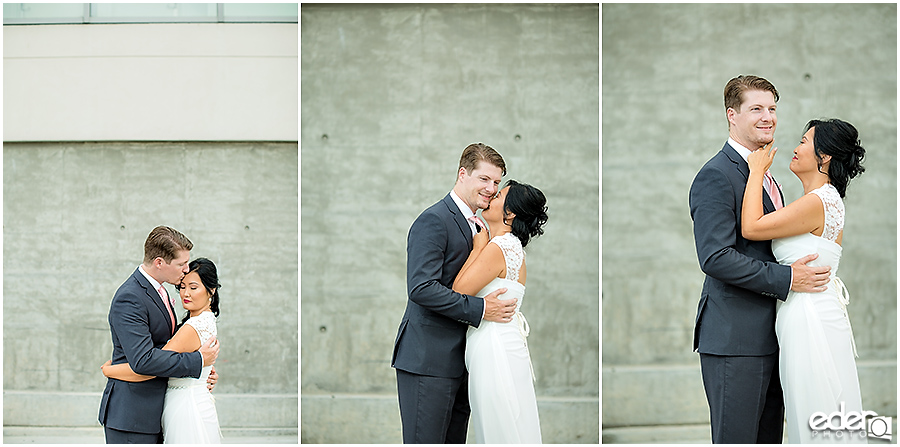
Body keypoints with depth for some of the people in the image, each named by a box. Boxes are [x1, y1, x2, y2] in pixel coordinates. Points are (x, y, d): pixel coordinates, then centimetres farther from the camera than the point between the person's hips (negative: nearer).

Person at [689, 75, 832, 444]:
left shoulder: (764, 175, 19)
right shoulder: (717, 175, -12)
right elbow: (715, 257, -21)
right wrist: (787, 279, -19)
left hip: (769, 336, 9)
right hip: (733, 339, -9)